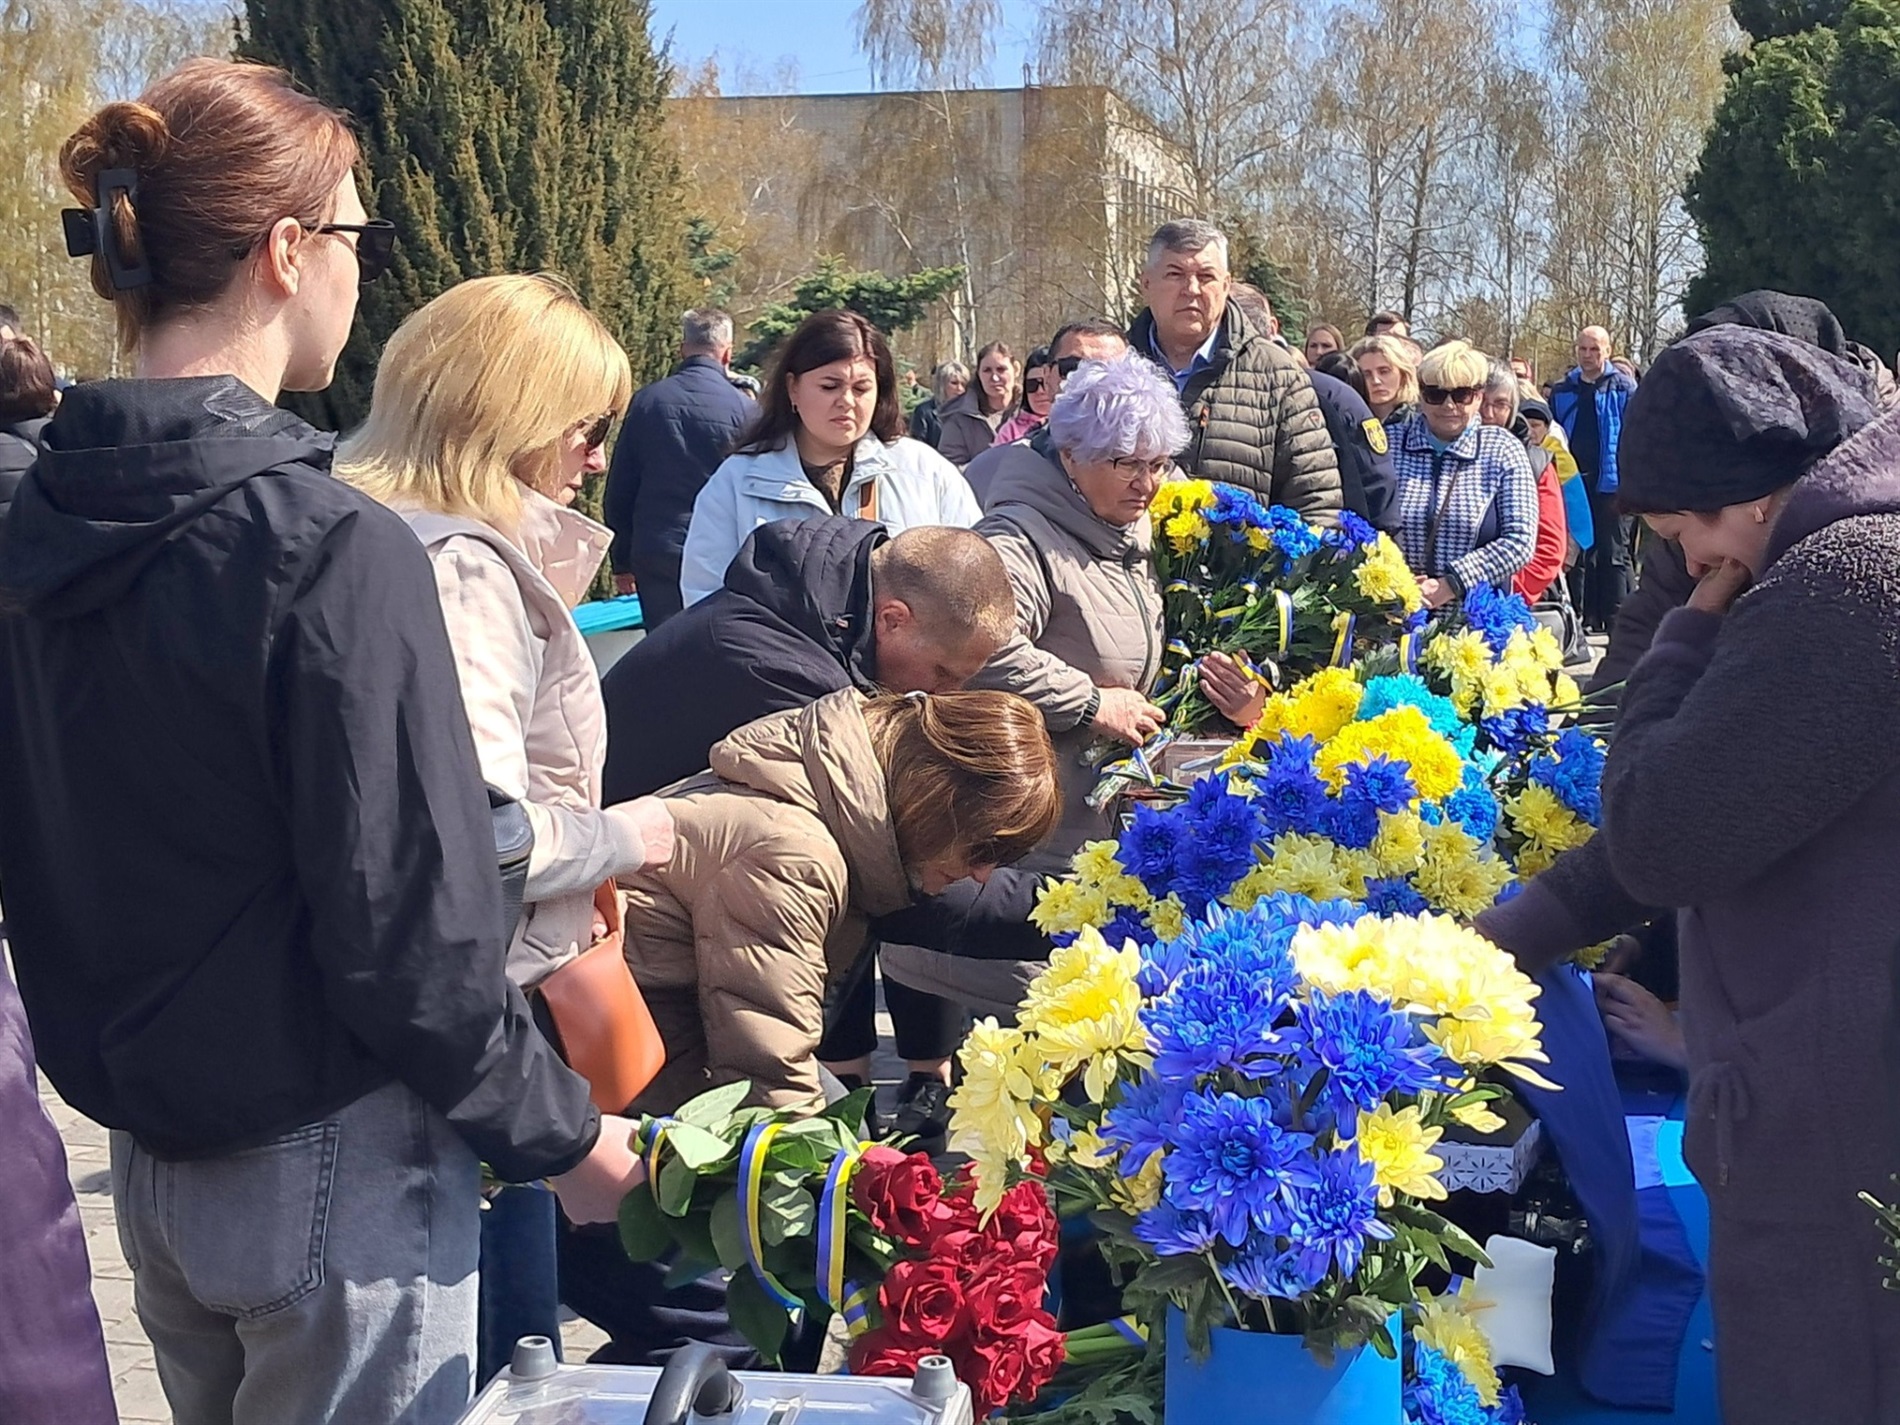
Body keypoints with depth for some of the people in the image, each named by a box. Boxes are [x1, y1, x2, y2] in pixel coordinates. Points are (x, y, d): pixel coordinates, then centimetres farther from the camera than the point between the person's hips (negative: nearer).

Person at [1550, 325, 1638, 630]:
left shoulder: (1624, 389, -1)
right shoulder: (1561, 392, 11)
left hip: (1610, 487, -4)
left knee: (1613, 555, -1)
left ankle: (1616, 623, 2)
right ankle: (1586, 620, 17)